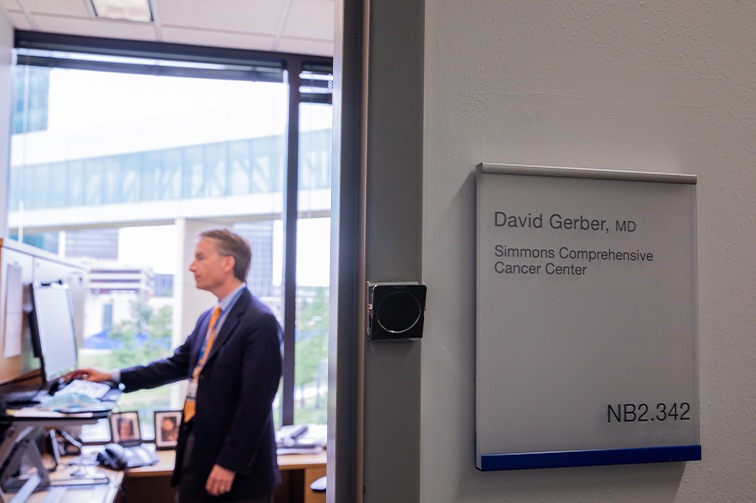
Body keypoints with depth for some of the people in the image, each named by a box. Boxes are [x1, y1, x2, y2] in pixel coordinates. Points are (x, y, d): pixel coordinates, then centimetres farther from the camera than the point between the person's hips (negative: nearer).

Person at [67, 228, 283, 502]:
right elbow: (177, 364, 19)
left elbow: (255, 402, -20)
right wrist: (114, 376, 18)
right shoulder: (208, 319, 10)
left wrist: (229, 464, -18)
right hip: (196, 452, 8)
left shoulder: (259, 321, -18)